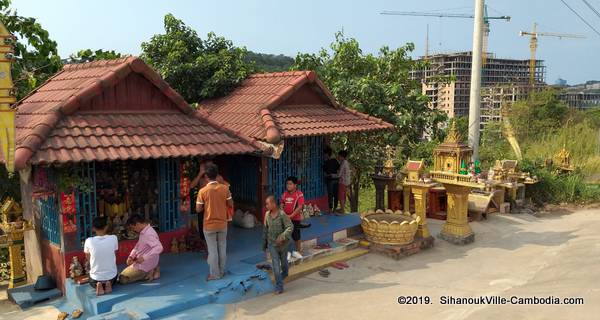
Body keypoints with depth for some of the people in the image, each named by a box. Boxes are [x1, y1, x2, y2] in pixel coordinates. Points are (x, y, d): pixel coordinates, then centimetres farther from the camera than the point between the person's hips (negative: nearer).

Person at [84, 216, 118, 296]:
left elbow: (88, 258, 2)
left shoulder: (89, 241, -17)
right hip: (111, 276, 1)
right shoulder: (114, 238, -17)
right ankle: (108, 284, 5)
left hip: (96, 277, 0)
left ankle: (98, 286, 4)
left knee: (92, 282, 37)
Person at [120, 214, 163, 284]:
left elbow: (159, 248, -38)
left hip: (145, 265, -10)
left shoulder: (149, 234, -27)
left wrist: (144, 258, -36)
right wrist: (131, 256, 3)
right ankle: (151, 271, 13)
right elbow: (137, 246, 18)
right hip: (141, 262, 10)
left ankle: (148, 273, -5)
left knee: (122, 279, -15)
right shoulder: (143, 232, 5)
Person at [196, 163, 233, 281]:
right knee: (222, 248, 16)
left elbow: (198, 209, -9)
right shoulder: (224, 188, -8)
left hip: (209, 225, -2)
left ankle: (214, 274, 15)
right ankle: (222, 271, 27)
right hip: (222, 224, 3)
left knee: (212, 250, 7)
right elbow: (230, 204, 0)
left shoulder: (203, 191, -14)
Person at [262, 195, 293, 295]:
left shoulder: (282, 214, -19)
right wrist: (264, 243, 11)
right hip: (272, 244, 2)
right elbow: (265, 230, 5)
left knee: (283, 261, 21)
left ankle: (284, 273, 53)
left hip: (283, 244, -2)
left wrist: (283, 237, -34)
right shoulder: (267, 215, -5)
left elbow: (290, 227, -20)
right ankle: (279, 287, 3)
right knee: (276, 265, -4)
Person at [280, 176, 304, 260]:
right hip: (285, 218, 5)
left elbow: (299, 207, -17)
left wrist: (291, 215, -22)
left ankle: (297, 251, 25)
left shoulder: (299, 194, -12)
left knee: (296, 236, 7)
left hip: (295, 219, -5)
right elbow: (282, 204, 12)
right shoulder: (285, 194, 5)